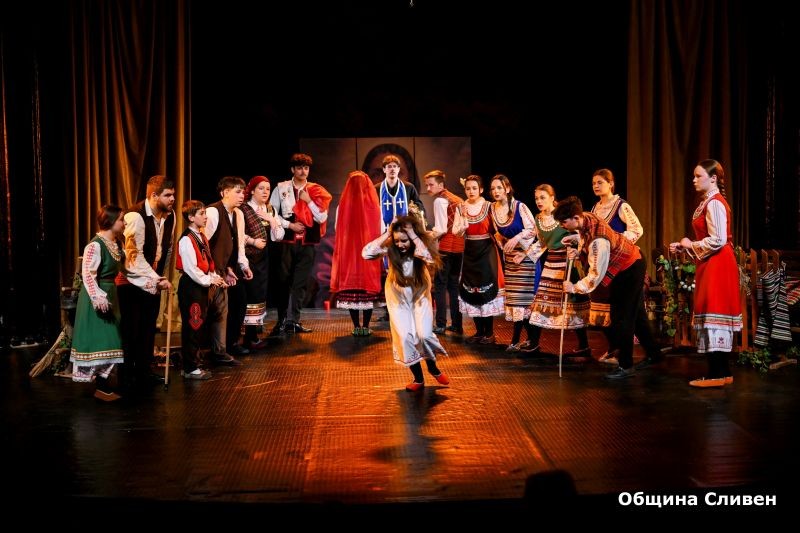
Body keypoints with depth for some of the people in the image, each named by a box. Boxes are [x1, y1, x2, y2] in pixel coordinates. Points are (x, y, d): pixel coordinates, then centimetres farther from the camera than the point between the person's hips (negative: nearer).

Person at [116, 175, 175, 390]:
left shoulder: (170, 216, 1)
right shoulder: (135, 216, -22)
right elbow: (134, 255, -25)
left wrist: (160, 276, 7)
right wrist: (157, 279, -26)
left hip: (153, 282, 7)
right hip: (133, 282, -7)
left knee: (148, 330, 13)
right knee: (130, 330, -1)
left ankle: (144, 373, 24)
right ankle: (126, 376, 11)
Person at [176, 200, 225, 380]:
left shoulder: (201, 236, 12)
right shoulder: (187, 240, -16)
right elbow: (191, 268, -20)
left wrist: (215, 277, 3)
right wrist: (209, 281, -14)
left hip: (201, 285, 9)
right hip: (190, 286, -9)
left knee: (199, 326, 16)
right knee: (192, 327, -3)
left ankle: (194, 363, 28)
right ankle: (190, 369, 6)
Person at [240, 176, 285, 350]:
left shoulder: (271, 210, 12)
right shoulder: (243, 209, -7)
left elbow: (278, 237, 7)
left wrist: (272, 220, -6)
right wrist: (252, 241, -20)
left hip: (263, 258, 6)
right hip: (247, 257, -6)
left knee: (261, 293, 7)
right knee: (251, 293, -7)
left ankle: (253, 334, 16)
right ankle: (250, 337, 2)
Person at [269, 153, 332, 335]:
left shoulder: (315, 191, 7)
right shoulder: (281, 188, 3)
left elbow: (322, 218, 1)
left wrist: (309, 201, -8)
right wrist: (290, 225, -8)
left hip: (307, 243, 2)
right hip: (286, 242, -2)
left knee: (300, 283, 3)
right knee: (283, 282, 0)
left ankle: (293, 321, 9)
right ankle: (282, 321, 8)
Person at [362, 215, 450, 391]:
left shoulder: (421, 247, -19)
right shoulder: (390, 248, -18)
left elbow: (431, 260, -41)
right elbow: (366, 253, -31)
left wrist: (414, 237, -38)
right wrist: (386, 234, -30)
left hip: (420, 296, -1)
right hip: (398, 299, 1)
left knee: (425, 335, -12)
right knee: (405, 337, -7)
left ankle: (433, 367, 19)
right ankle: (418, 378, 11)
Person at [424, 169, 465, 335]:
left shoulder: (440, 200, -8)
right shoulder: (457, 199, 17)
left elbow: (441, 229, -17)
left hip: (446, 247, -8)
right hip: (459, 245, 8)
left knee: (440, 285, 0)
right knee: (454, 285, 13)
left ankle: (441, 325, 0)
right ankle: (457, 325, 15)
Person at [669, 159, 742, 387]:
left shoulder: (714, 203, -13)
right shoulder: (707, 202, 16)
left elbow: (717, 240, -20)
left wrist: (691, 245, -8)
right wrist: (683, 247, 10)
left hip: (717, 265, -10)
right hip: (711, 265, 10)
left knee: (713, 314, -8)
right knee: (716, 317, 11)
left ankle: (716, 374, -4)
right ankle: (722, 372, 17)